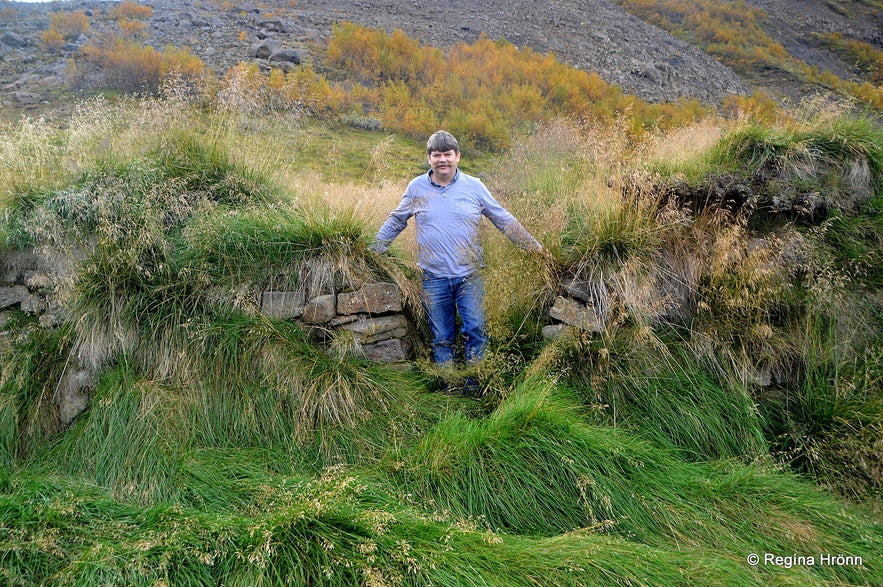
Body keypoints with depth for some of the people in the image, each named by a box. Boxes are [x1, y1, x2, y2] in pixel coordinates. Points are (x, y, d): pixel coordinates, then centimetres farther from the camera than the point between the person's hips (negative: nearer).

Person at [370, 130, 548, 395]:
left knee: (475, 330, -7)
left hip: (469, 275, -1)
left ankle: (475, 385, 7)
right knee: (442, 338, 7)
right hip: (434, 277, 1)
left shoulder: (474, 186, 3)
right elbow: (395, 222, 18)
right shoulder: (417, 188, 5)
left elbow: (504, 220, 10)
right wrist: (373, 250, 16)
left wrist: (534, 246, 9)